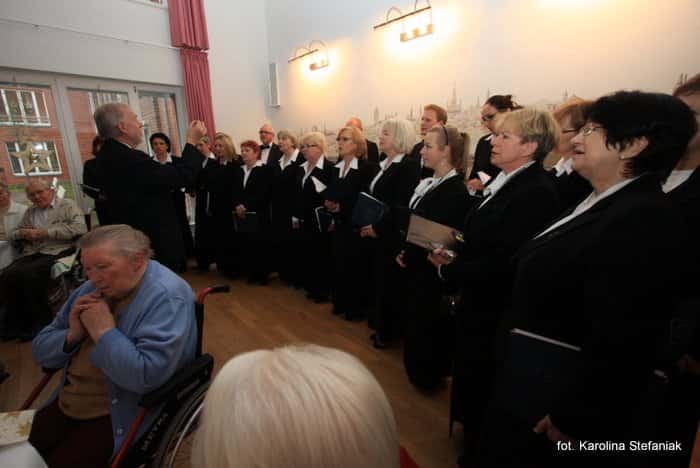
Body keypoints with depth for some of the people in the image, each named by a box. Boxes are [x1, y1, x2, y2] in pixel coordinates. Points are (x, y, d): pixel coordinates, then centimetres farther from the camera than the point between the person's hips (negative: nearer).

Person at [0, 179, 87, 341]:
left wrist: (46, 232, -11)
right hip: (32, 253, 6)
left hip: (58, 253, -6)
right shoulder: (30, 211, 24)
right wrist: (24, 233, 2)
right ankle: (16, 321, -4)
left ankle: (42, 321, -12)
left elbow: (79, 228, -13)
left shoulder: (67, 205, 4)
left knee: (28, 274, -29)